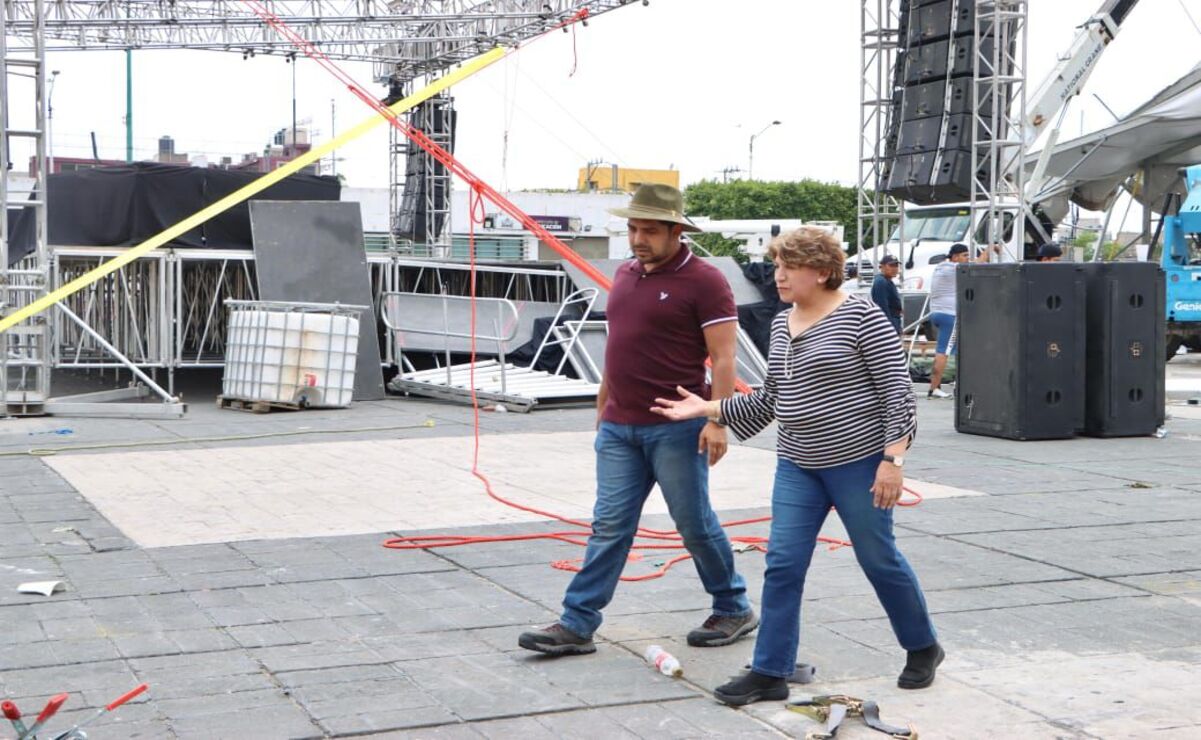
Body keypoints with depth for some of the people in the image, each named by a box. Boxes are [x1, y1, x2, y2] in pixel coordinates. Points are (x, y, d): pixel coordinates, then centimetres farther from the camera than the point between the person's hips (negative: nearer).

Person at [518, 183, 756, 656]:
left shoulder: (703, 281, -9)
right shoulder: (626, 275, 13)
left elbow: (723, 358, -13)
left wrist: (717, 420, -21)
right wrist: (603, 405, 23)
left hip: (675, 428, -6)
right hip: (619, 426, 6)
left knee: (695, 523, 4)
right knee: (609, 526, 5)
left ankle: (733, 610, 23)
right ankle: (577, 625, 4)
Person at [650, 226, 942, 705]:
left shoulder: (860, 315, -11)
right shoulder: (781, 325, 10)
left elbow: (897, 390, -13)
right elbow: (769, 400, 17)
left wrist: (893, 459, -18)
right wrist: (707, 408, 10)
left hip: (858, 461, -6)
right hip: (797, 466, 6)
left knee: (879, 558, 6)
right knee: (782, 564, 1)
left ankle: (923, 648, 28)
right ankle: (770, 672, 7)